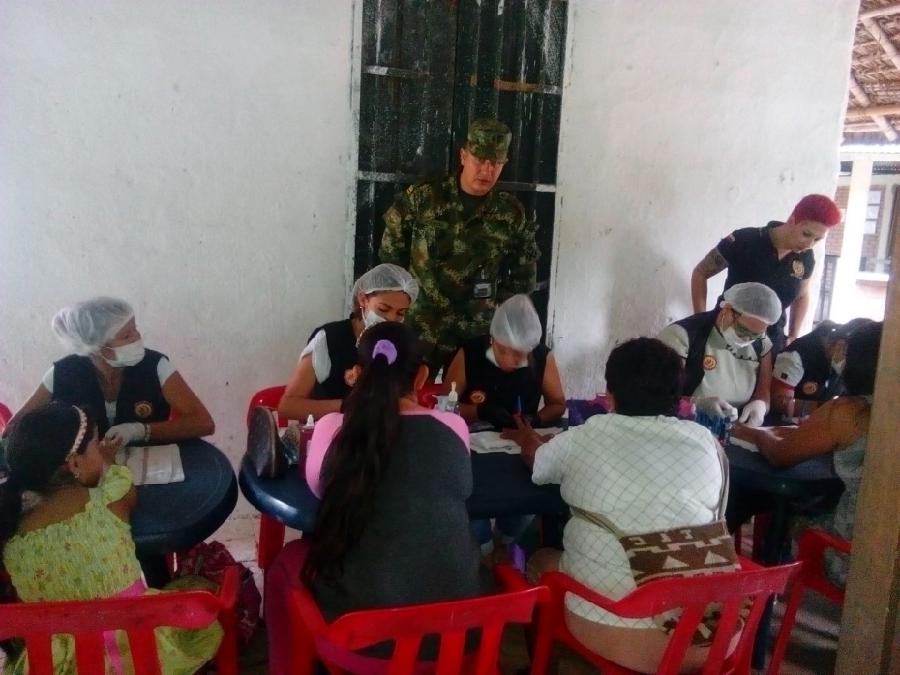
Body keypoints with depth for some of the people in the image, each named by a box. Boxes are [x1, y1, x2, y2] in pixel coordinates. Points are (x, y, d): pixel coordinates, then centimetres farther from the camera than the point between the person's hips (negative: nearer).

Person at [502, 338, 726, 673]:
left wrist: (528, 438, 42)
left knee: (541, 560, 26)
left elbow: (536, 461, 18)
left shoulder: (587, 436, -2)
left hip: (606, 628, -2)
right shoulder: (706, 441, 1)